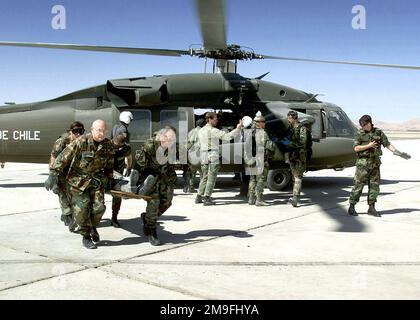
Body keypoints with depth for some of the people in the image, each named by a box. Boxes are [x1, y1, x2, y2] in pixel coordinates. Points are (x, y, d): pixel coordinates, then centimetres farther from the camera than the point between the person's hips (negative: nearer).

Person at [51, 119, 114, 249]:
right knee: (82, 209, -5)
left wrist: (109, 179, 15)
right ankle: (86, 236, 14)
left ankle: (93, 227, 27)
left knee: (99, 207, -4)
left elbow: (109, 164, 12)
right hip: (79, 180, -3)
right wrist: (53, 174, -13)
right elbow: (64, 157, -14)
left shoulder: (108, 145, -3)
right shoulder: (81, 142, -18)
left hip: (97, 180, 3)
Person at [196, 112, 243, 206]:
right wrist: (238, 129, -12)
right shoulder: (213, 130, -11)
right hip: (212, 156, -8)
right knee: (211, 178, -3)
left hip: (204, 156, 8)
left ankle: (199, 197, 15)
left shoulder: (201, 131, 14)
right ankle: (207, 199, -4)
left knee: (204, 178, 15)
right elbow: (227, 136, -17)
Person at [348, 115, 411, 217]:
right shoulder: (360, 133, -1)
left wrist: (398, 153, -2)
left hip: (375, 163, 4)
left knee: (374, 185, 4)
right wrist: (369, 146, -16)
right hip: (363, 163, -3)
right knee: (358, 185, -3)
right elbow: (356, 148, -8)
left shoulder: (378, 132, 7)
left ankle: (371, 208, 12)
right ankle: (351, 207, 4)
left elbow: (387, 144, 5)